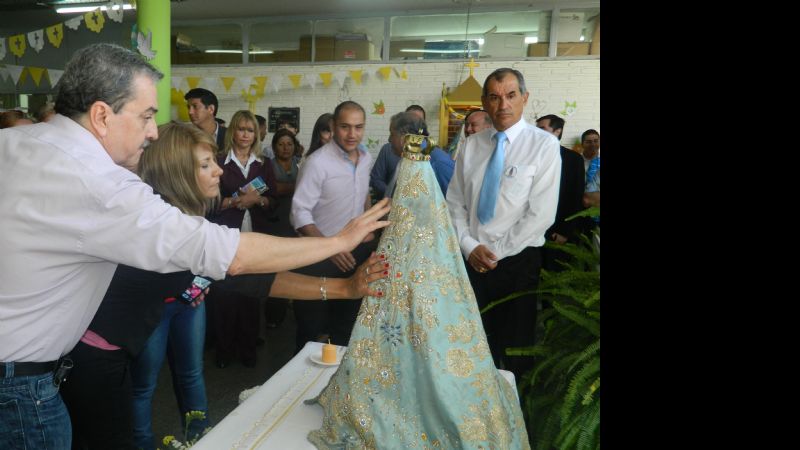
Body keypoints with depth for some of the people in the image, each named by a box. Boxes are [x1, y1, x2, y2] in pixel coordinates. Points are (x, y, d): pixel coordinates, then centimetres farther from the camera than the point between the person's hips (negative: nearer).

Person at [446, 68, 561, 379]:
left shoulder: (544, 145, -7)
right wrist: (470, 246, -7)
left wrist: (495, 252, -11)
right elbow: (454, 203, 6)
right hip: (472, 260, 4)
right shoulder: (472, 145, 6)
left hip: (519, 261, -3)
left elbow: (541, 215, -13)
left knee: (516, 347, 10)